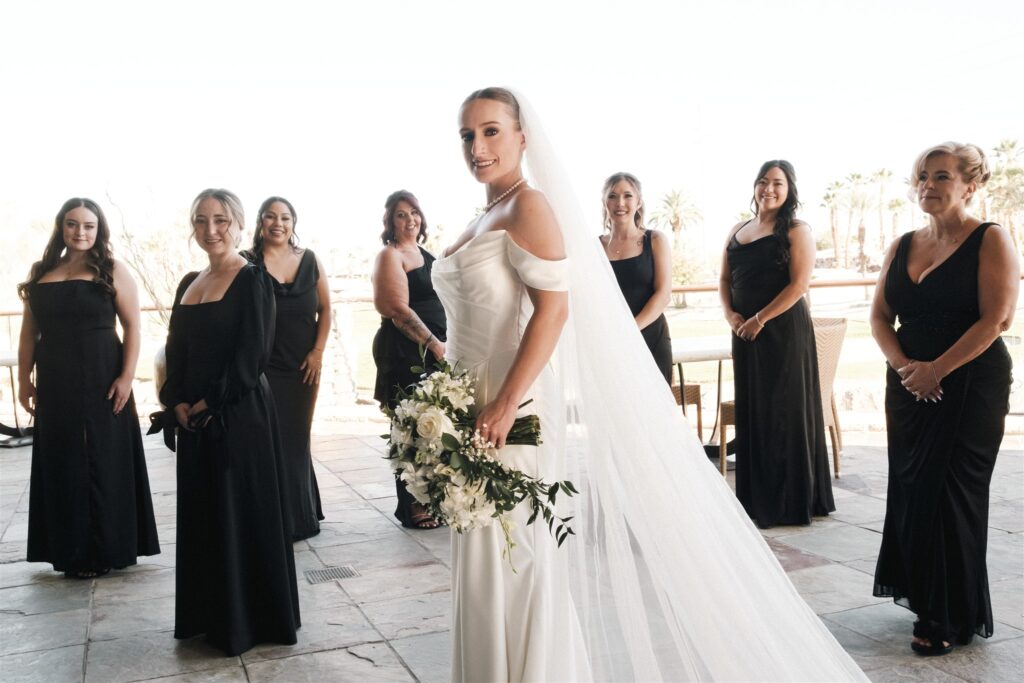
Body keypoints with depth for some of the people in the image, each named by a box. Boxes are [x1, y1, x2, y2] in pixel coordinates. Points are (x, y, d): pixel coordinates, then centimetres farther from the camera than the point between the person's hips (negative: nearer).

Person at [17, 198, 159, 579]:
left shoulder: (112, 272, 0)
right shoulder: (41, 274, 10)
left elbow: (132, 328, -5)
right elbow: (29, 332, 12)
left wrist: (126, 377, -14)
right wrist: (24, 380, 5)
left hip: (101, 382, -4)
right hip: (55, 385, 4)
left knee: (104, 462, 2)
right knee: (63, 466, 8)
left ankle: (108, 549, 11)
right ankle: (72, 552, 18)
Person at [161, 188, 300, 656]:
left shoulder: (253, 280, -8)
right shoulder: (189, 283, 13)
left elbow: (251, 355, -15)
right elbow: (176, 351, 11)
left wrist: (210, 403, -14)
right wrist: (178, 403, -3)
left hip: (240, 416, -7)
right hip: (193, 420, 7)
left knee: (243, 514, 2)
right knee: (202, 515, 14)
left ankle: (249, 619, 18)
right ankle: (210, 615, 29)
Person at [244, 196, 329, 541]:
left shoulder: (310, 261, 5)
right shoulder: (247, 263, -3)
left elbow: (325, 310, 8)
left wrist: (318, 352, -2)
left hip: (304, 366, 3)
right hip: (263, 367, -3)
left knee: (298, 439, 13)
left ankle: (301, 517, 27)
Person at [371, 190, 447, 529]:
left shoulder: (424, 254, 18)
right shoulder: (390, 255, -7)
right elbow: (399, 309, -16)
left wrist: (443, 342, 12)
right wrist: (433, 343, -17)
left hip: (433, 348, 8)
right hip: (405, 351, -8)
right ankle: (411, 507, 9)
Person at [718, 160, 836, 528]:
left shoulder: (796, 230, -3)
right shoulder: (738, 230, 15)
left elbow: (799, 284, -12)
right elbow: (725, 279, 15)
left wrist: (760, 319, -15)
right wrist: (730, 314, -2)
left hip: (783, 329, -6)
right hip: (745, 330, 6)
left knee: (783, 412, -1)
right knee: (750, 412, 8)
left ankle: (788, 502, 10)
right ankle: (755, 500, 18)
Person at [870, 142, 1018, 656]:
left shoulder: (990, 240, -5)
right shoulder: (902, 246, 11)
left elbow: (994, 318, -14)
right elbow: (880, 315, 8)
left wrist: (936, 370, -18)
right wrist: (903, 365, -9)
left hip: (969, 386, -5)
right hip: (908, 386, 6)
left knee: (949, 495, -3)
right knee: (909, 491, 9)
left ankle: (951, 618, 11)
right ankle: (922, 597, 25)